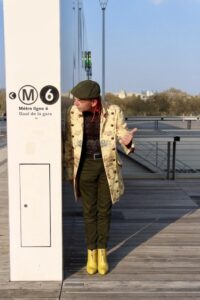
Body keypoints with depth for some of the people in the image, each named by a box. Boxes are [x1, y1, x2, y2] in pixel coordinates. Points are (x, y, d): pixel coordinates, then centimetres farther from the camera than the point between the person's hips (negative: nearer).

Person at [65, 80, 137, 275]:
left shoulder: (113, 112, -12)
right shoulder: (72, 113, -8)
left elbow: (124, 137, -8)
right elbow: (69, 143, 1)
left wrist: (127, 142, -34)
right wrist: (70, 171, 3)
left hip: (107, 166, 0)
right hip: (86, 165, 1)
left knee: (104, 210, 7)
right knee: (89, 211, 7)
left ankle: (102, 252, 23)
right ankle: (91, 253, 23)